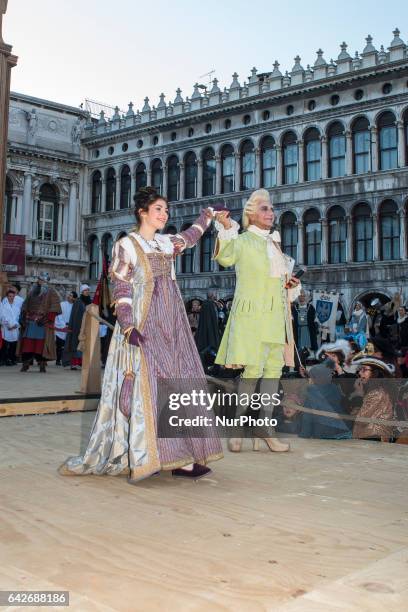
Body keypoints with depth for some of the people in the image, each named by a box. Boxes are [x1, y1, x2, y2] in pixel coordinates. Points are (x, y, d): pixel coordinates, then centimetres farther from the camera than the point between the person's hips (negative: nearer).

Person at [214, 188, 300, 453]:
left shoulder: (274, 243, 20)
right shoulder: (242, 241, -1)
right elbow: (225, 258, -23)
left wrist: (290, 284, 8)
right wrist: (226, 228, -31)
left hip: (276, 314, 7)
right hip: (251, 312, -7)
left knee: (274, 370, 5)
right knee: (252, 371, -9)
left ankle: (264, 427, 13)